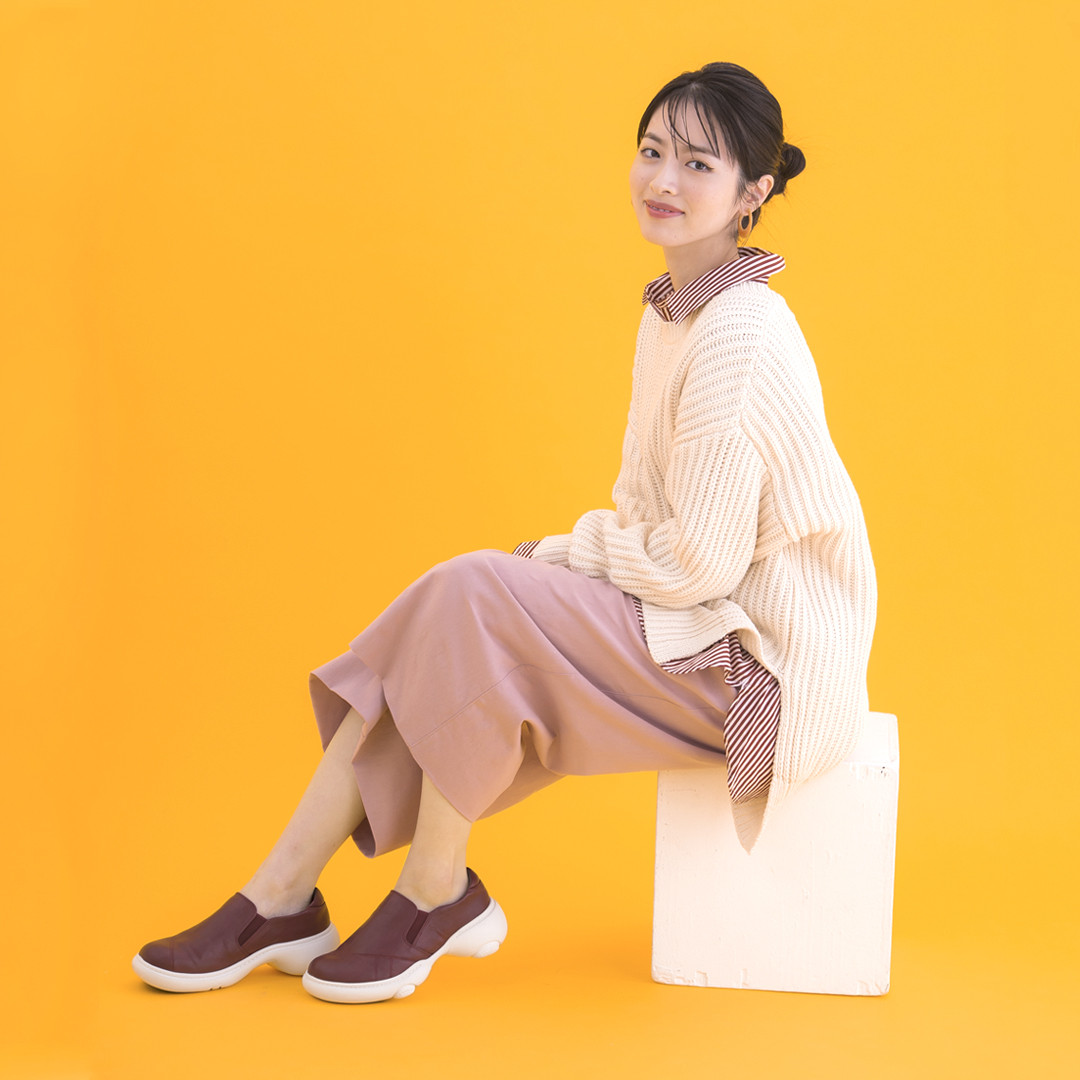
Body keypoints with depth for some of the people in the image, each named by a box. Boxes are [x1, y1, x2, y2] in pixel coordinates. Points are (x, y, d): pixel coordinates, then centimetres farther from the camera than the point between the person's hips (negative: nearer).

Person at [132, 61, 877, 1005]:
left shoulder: (740, 335, -21)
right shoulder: (675, 309, 10)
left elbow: (699, 563, -22)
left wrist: (560, 554, -8)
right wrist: (564, 558, 1)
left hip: (748, 646, -9)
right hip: (685, 610, 9)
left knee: (475, 598, -23)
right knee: (452, 602, -5)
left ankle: (433, 892, -5)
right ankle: (280, 900, -3)